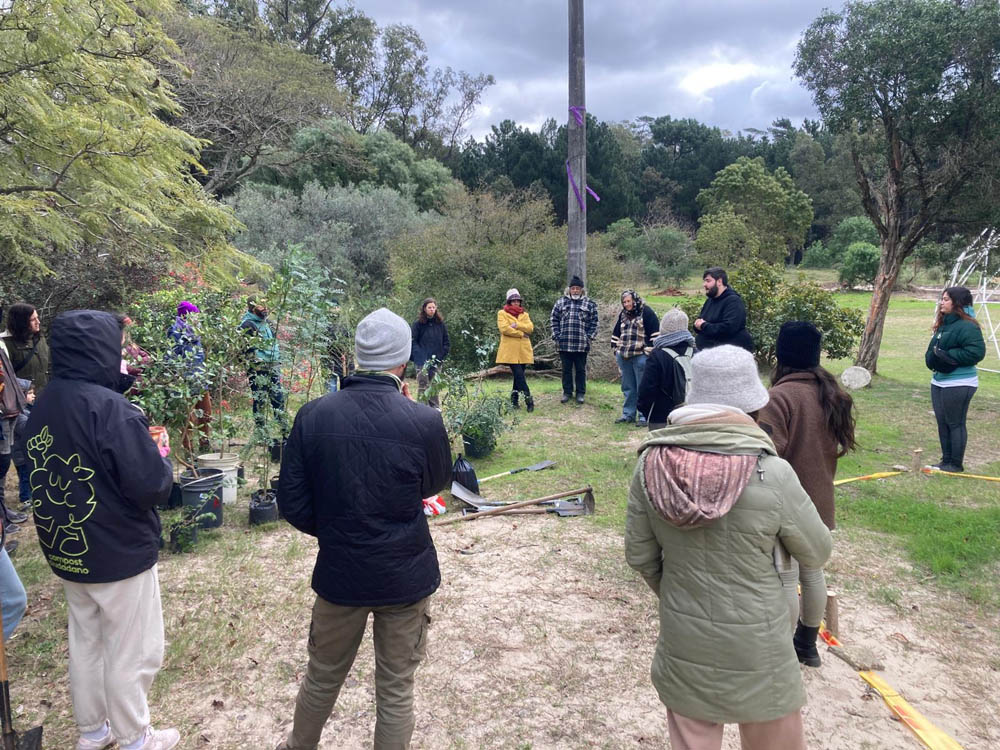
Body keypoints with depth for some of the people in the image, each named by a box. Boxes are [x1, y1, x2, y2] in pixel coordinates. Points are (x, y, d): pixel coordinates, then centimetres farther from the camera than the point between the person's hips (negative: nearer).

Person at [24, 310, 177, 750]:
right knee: (131, 653, 10)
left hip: (65, 551, 8)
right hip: (119, 556, -7)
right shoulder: (108, 408, -26)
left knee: (85, 644, 23)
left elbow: (43, 479, 12)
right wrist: (163, 464, -7)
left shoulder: (42, 406, -1)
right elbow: (152, 487, -26)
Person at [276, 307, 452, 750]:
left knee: (323, 676, 26)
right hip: (406, 576, -2)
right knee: (396, 688, 16)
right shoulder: (424, 421, -19)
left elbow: (292, 504, -7)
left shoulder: (313, 416, -13)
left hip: (340, 570, 3)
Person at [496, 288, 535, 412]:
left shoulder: (525, 314, 18)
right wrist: (521, 333, -10)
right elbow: (504, 328, -12)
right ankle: (528, 399, -13)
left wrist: (517, 325, -14)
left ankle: (514, 399, 17)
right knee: (519, 374, -14)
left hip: (523, 350, 5)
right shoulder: (502, 313, 4)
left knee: (518, 374, 7)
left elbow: (530, 327, 0)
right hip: (510, 350, -5)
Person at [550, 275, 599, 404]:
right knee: (566, 369, 10)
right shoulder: (561, 302, 6)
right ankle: (567, 392, 22)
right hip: (564, 344, 1)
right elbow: (554, 320, 7)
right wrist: (556, 336, -1)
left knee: (580, 370, 8)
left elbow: (593, 322, 3)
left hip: (582, 345, -1)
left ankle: (580, 393, 18)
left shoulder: (589, 303, 3)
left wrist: (590, 338, -5)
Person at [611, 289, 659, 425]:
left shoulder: (646, 312, -6)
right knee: (628, 387, 13)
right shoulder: (623, 314, 15)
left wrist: (650, 352, -13)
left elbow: (654, 334, -10)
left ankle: (644, 416, 4)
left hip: (640, 357, -6)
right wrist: (616, 350, 18)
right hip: (624, 357, 7)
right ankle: (628, 414, 21)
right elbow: (616, 333, 24)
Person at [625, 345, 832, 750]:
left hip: (682, 644, 3)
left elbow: (638, 555, -4)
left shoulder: (651, 463, -15)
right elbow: (817, 553, -7)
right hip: (756, 648, -2)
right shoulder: (772, 474, -24)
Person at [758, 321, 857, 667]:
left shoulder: (781, 395, -22)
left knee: (785, 578, 4)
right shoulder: (831, 392, 3)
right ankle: (807, 643, 36)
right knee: (812, 571, 20)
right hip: (819, 500, 8)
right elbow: (840, 444, 13)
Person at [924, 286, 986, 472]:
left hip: (959, 384, -9)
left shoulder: (967, 326, -16)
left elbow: (977, 352, -25)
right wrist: (931, 358, 0)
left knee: (955, 423, 0)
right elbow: (934, 348, 21)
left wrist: (947, 356, -22)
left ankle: (956, 464, 11)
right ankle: (946, 460, 26)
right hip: (938, 382, 9)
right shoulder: (943, 324, 11)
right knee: (942, 422, 15)